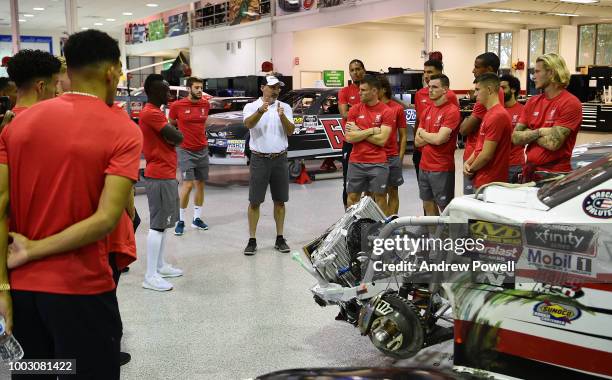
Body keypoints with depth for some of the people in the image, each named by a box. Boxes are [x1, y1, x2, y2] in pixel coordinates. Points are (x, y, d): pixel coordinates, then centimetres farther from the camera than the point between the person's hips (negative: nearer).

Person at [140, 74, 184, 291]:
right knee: (158, 224, -8)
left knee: (162, 222, 15)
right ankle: (150, 276, -5)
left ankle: (160, 266, 25)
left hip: (165, 174, 11)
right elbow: (177, 138, -19)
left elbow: (172, 137, 16)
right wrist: (174, 133, 0)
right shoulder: (151, 113, -16)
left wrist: (170, 133, -3)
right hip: (160, 176, -11)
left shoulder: (154, 112, 17)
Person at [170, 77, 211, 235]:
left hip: (202, 149, 5)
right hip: (185, 150, -5)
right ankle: (181, 220, 1)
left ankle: (197, 218, 20)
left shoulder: (206, 104, 2)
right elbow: (171, 123, 7)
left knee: (200, 184, 8)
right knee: (188, 184, -11)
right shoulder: (177, 105, -10)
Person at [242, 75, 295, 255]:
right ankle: (252, 240, 8)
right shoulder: (251, 107, 0)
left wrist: (282, 117, -25)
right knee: (254, 201, 1)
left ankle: (280, 239, 18)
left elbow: (290, 131, -5)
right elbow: (248, 124, -21)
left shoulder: (285, 107, 6)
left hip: (280, 159, 2)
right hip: (259, 159, -2)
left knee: (280, 201, 8)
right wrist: (260, 111, -40)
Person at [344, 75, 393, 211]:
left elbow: (381, 140, -13)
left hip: (378, 163, -3)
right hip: (356, 162, 3)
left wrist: (359, 132, -9)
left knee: (380, 197, 5)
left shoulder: (386, 112, -5)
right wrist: (371, 130, -11)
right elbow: (349, 137, -5)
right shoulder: (355, 110, 4)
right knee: (352, 197, 7)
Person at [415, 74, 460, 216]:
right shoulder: (427, 111, 10)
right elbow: (417, 141, 6)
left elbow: (439, 139, -21)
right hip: (424, 167, 8)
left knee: (445, 207, 2)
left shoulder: (452, 111, -13)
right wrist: (433, 136, -10)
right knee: (428, 205, 16)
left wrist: (423, 133, -3)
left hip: (442, 169, -7)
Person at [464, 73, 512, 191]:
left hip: (489, 182, -9)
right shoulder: (489, 113, 14)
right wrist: (468, 162, 3)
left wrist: (471, 169, -6)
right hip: (482, 180, 9)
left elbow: (486, 155, -20)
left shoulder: (497, 116, -19)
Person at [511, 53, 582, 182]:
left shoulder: (570, 103, -11)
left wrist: (529, 134, -5)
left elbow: (553, 143, -20)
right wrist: (539, 132, -14)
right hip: (529, 171, 6)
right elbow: (516, 138, 0)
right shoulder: (532, 102, 7)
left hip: (555, 175, -6)